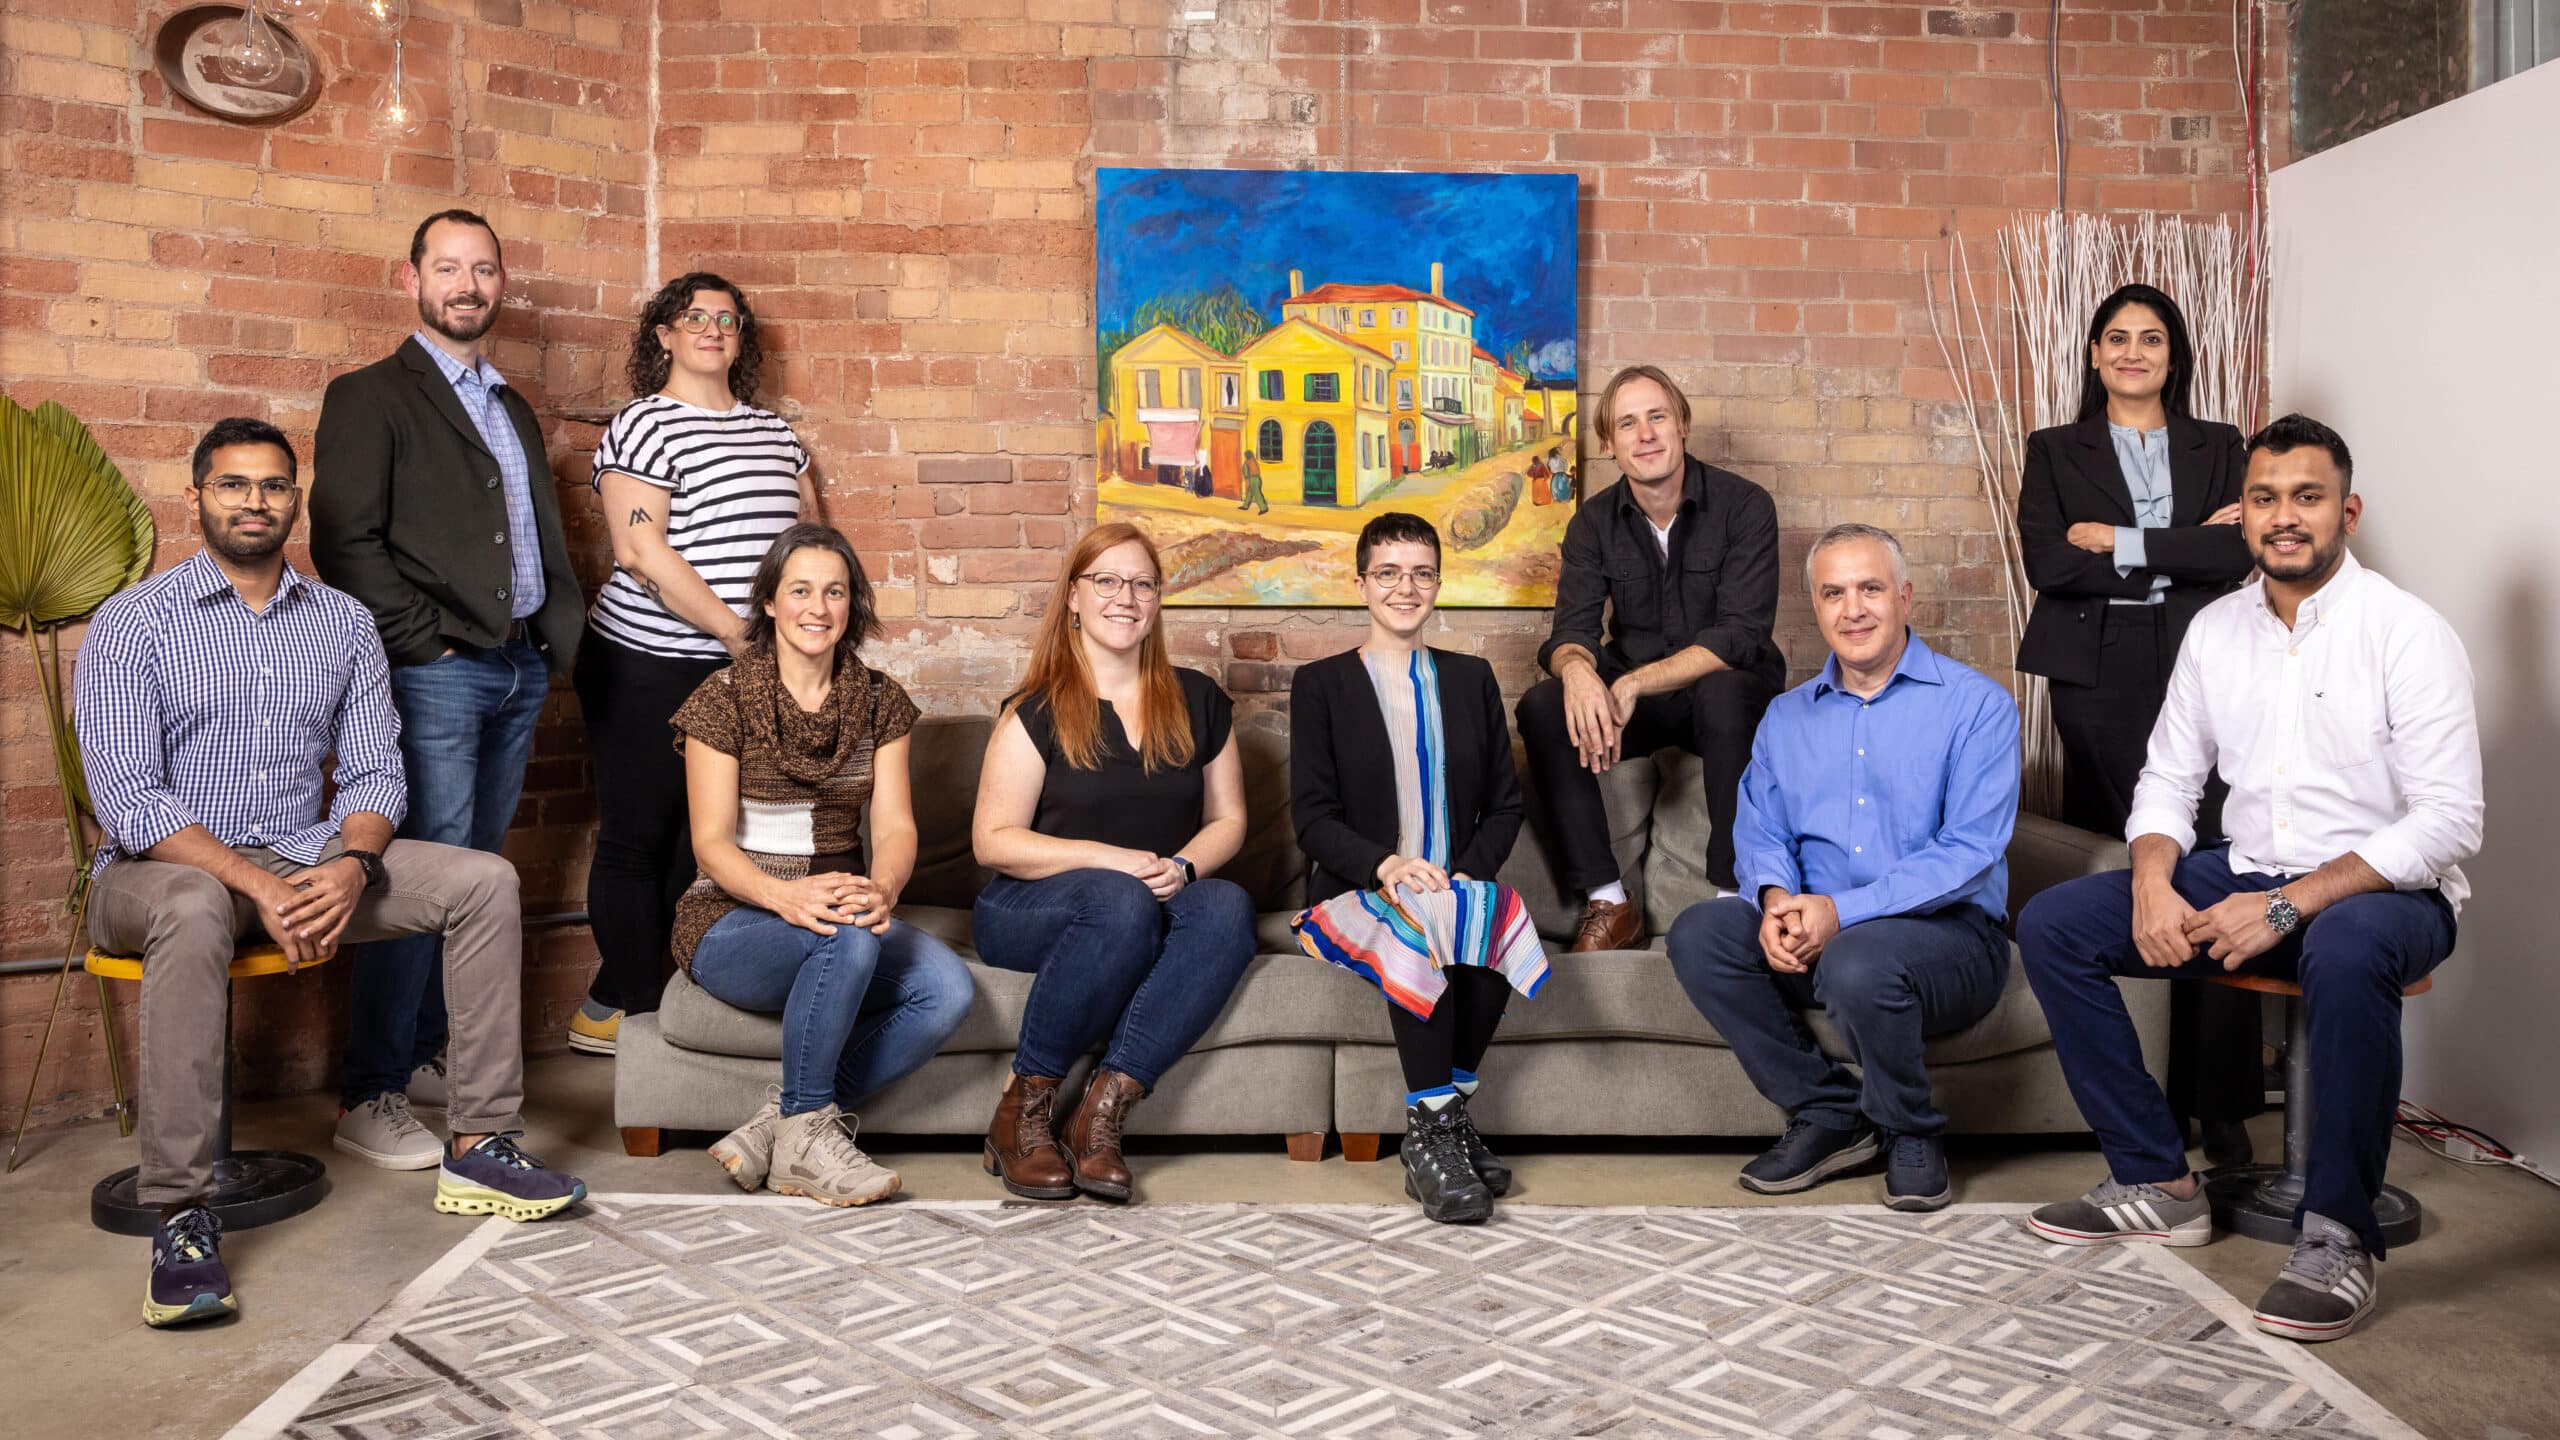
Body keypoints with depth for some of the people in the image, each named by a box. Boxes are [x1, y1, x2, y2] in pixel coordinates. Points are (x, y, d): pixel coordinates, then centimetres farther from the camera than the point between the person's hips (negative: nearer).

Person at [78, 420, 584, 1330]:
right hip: (165, 869, -4)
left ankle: (476, 1149, -12)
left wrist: (349, 863, -17)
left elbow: (376, 771, 5)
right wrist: (258, 886, -26)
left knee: (485, 881, -15)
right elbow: (128, 799, -14)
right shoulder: (132, 624, -4)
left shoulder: (343, 622, 9)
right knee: (196, 908, -40)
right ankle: (181, 1216, -34)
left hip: (307, 860, 4)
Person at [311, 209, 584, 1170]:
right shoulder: (371, 396, 0)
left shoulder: (514, 410, 21)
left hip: (519, 670, 7)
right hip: (435, 674, -7)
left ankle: (426, 1056, 21)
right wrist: (425, 641, -13)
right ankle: (370, 1098, -2)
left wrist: (559, 638, 9)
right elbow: (344, 540, -9)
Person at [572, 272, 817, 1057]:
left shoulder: (775, 431, 14)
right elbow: (640, 550, -17)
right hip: (647, 666, -6)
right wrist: (735, 631, -17)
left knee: (705, 836, 8)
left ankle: (619, 1000, 21)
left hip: (744, 669, 6)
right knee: (639, 836, 3)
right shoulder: (644, 426, -7)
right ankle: (634, 1008, 16)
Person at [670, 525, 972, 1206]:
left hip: (841, 907, 4)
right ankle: (804, 1134, -19)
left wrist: (881, 889, -27)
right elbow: (712, 841, -11)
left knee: (948, 988, -26)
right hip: (732, 921, -4)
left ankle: (780, 1122, -16)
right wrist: (787, 896, -32)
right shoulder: (725, 697, -3)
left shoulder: (879, 701, 8)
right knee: (847, 941, -37)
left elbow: (894, 826, -2)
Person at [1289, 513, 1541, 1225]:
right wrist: (1386, 864, -19)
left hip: (1458, 887, 3)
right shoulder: (1321, 684, 9)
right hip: (1360, 892, -2)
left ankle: (1446, 1115, -19)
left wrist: (1464, 872, -5)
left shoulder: (1471, 679, 19)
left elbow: (1504, 806, 15)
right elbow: (1313, 817, 0)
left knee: (1496, 919, -33)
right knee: (1417, 931, -36)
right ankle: (1432, 1130, -27)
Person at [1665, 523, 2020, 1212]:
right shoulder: (1787, 717, 16)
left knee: (1858, 960, -37)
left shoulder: (1976, 705, -2)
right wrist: (1776, 898, -16)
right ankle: (1829, 1113, -5)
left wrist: (1841, 911, -23)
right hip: (1815, 934, 5)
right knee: (1699, 933, -21)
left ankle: (1912, 1135, -5)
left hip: (1949, 932, -5)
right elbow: (1761, 836, 9)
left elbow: (1969, 851, -12)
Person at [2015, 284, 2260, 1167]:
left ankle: (2220, 1103, -6)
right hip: (2097, 676, 0)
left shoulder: (2218, 448, 17)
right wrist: (2181, 549, -2)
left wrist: (2118, 543, -5)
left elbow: (2236, 553, 0)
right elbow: (2046, 562, -2)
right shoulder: (2056, 452, 14)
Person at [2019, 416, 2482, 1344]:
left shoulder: (2408, 633, -10)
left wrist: (2287, 906, -25)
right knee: (2051, 925, -11)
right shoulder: (2216, 628, 7)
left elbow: (2449, 821, -17)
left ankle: (2339, 1234, -24)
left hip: (2382, 891, -6)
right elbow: (2168, 778, 11)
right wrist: (2152, 884, -11)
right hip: (2243, 878, 6)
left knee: (2344, 953, -41)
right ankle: (2157, 1182, -3)